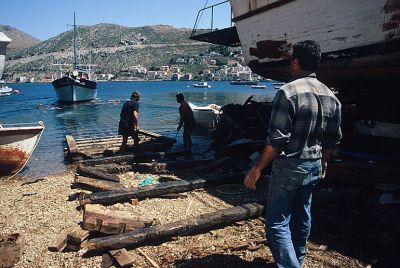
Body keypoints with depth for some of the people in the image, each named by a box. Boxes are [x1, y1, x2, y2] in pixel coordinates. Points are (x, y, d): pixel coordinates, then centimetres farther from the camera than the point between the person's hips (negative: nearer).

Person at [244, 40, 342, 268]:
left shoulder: (289, 92, -18)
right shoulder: (331, 97, 4)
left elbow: (277, 140, -21)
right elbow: (334, 139, 11)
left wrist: (258, 168, -14)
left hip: (289, 166, -7)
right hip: (314, 167, 8)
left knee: (277, 222, 1)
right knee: (302, 217, 21)